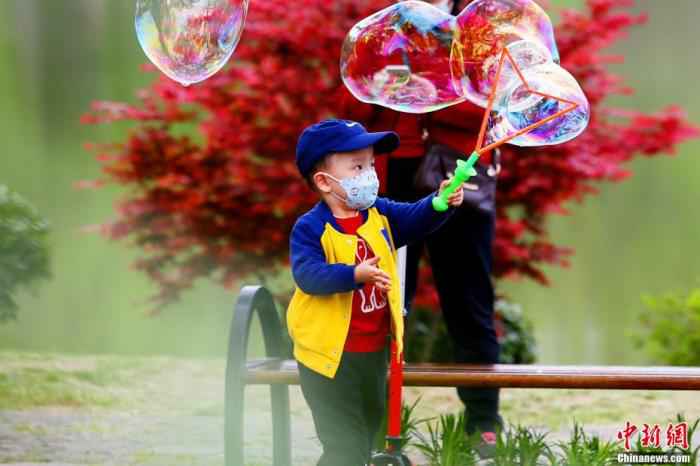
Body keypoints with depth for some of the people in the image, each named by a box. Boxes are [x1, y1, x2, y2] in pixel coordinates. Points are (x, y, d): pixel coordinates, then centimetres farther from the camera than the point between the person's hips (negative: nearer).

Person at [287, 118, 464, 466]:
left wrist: (441, 202, -25)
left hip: (374, 352, 7)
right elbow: (308, 275, -27)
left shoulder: (380, 215, 4)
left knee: (367, 436, 21)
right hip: (330, 357, -7)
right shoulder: (310, 228, -15)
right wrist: (355, 275, -40)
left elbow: (417, 218, -4)